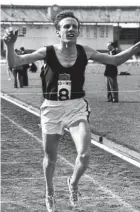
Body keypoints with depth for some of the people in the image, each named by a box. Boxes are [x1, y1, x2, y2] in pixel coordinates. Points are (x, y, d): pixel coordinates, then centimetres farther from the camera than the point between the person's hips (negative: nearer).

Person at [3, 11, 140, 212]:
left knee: (84, 154, -15)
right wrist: (10, 45, -34)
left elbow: (114, 60, 9)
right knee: (50, 158, 12)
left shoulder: (85, 52, -4)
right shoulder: (47, 52, -9)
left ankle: (73, 183, 18)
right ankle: (49, 192, 41)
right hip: (52, 108, -1)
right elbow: (14, 62, -14)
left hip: (77, 107, 1)